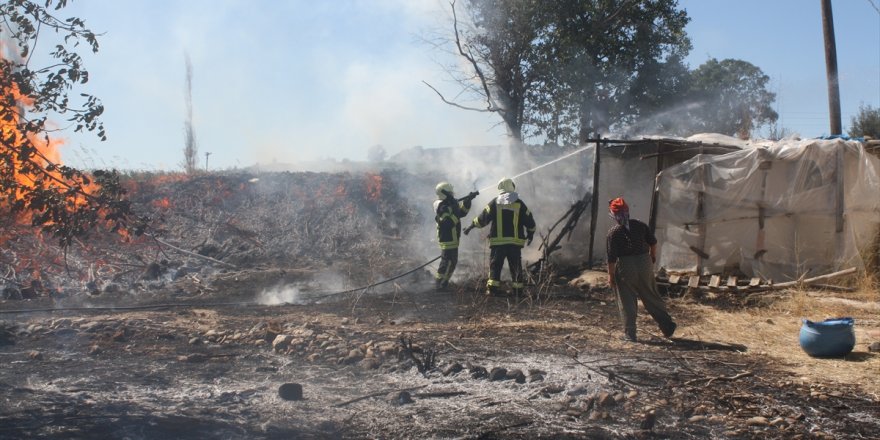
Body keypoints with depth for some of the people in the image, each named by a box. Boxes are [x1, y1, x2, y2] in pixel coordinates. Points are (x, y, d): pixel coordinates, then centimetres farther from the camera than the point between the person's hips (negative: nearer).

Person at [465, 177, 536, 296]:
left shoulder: (495, 202, 0)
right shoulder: (519, 203, 4)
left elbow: (483, 218, -1)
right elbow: (529, 221, 9)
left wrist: (472, 226, 11)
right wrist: (530, 234, 24)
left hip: (498, 241, -1)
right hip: (515, 241, 1)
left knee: (495, 265, 4)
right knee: (516, 266, 7)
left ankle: (492, 288, -3)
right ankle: (517, 289, 7)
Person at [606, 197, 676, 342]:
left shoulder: (613, 232, -9)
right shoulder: (640, 225, 2)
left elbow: (612, 257, -10)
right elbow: (653, 242, 8)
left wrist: (610, 275, -3)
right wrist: (653, 257, 26)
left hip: (625, 267, -4)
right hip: (645, 264, 4)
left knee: (627, 302, 6)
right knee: (651, 297, 16)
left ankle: (629, 334, 8)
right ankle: (667, 326, 20)